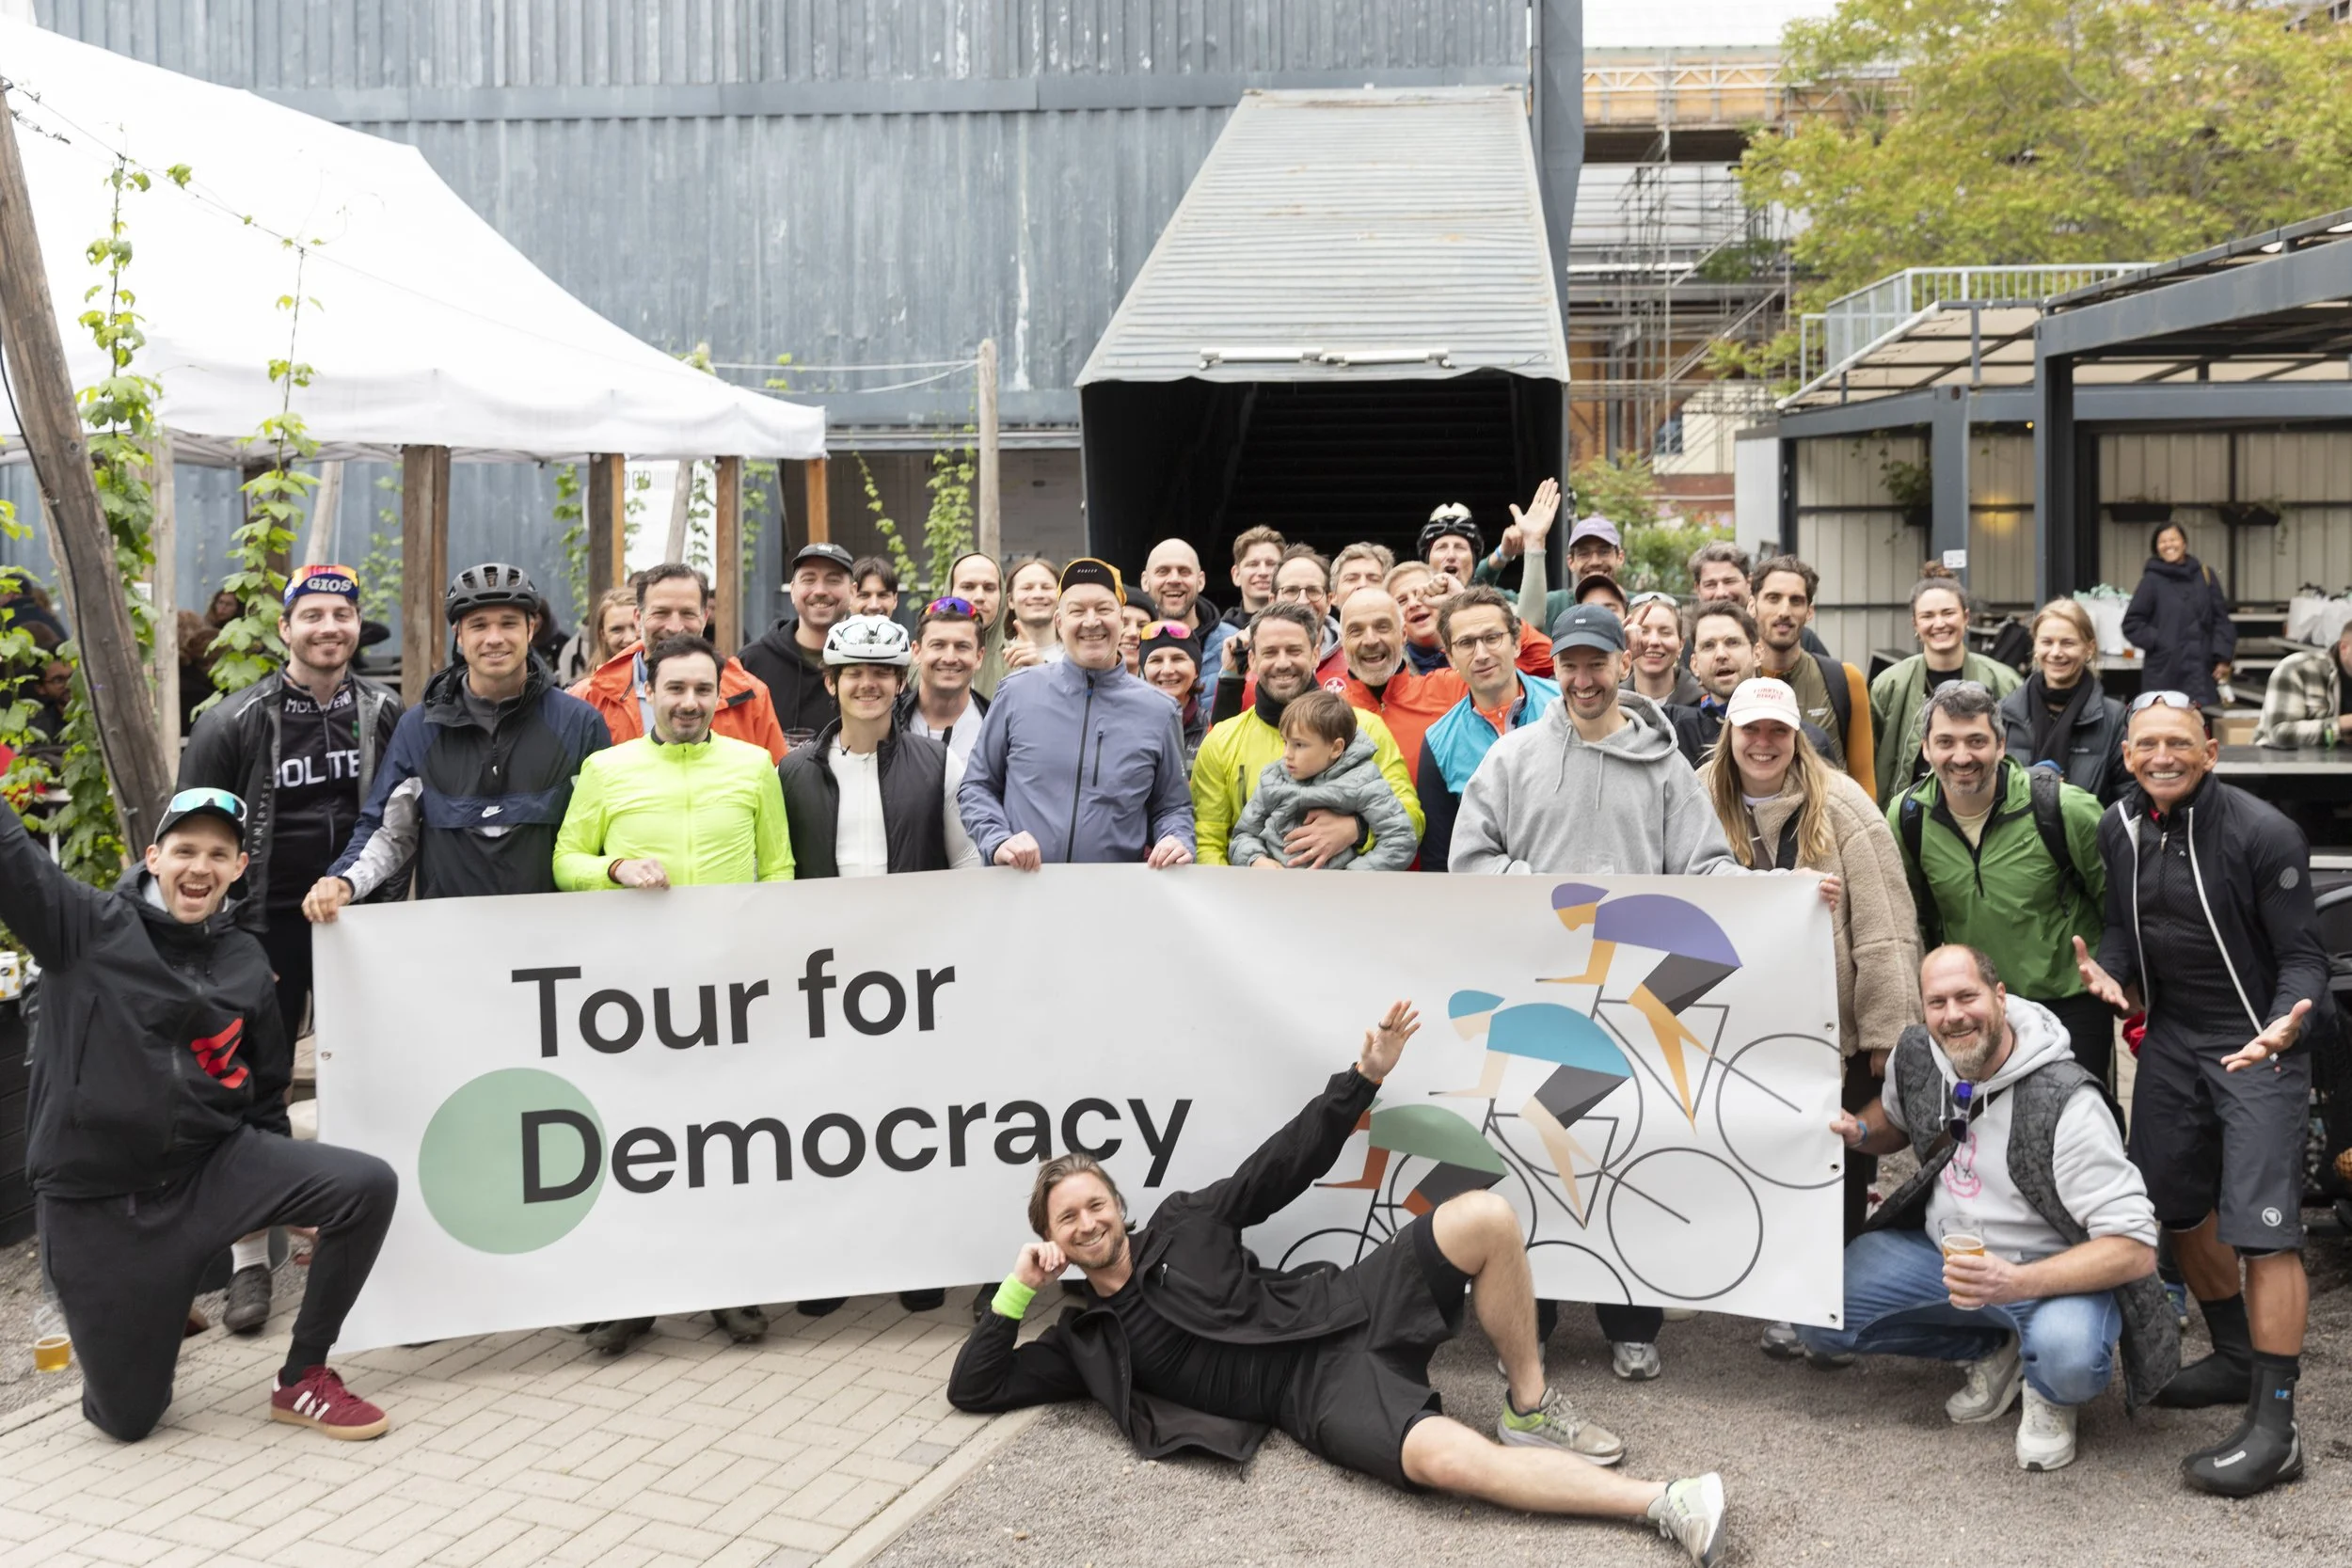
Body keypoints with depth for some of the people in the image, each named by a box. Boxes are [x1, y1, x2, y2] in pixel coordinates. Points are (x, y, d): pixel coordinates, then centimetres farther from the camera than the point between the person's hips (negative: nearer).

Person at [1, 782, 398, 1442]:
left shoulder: (246, 961, 6)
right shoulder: (86, 925, -5)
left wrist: (286, 1199, 18)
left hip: (215, 1165, 3)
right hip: (97, 1198, -3)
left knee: (369, 1186, -22)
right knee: (127, 1418, 0)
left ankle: (301, 1381, -4)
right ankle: (140, 1330, 38)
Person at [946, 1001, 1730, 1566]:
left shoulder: (1183, 1222, 14)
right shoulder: (1085, 1343, 11)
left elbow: (1285, 1165, 15)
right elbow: (973, 1389, 8)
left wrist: (1363, 1078, 7)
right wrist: (1014, 1293, 0)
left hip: (1348, 1310, 3)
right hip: (1319, 1393, -3)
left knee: (1487, 1217, -22)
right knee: (1445, 1458, -35)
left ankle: (1529, 1408, -4)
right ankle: (1662, 1503, -29)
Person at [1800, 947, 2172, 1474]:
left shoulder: (2066, 1103, -26)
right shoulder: (1915, 1056, -7)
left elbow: (2135, 1248, -28)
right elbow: (1895, 1119, 19)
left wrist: (2013, 1284, -41)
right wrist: (1855, 1133, -7)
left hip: (2051, 1270, -6)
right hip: (1942, 1248, 6)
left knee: (2068, 1356, -39)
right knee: (1816, 1318, -10)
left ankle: (2050, 1392, 2)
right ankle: (1994, 1348, 10)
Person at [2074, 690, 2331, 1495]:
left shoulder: (2263, 835, -17)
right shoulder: (2119, 828, 0)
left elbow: (2303, 956, -14)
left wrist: (2285, 1027, -33)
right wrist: (2111, 972, -9)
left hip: (2257, 1041, -7)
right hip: (2171, 1035, 7)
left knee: (2261, 1226, -11)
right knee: (2175, 1202, 15)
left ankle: (2273, 1429, -5)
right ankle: (2237, 1358, 36)